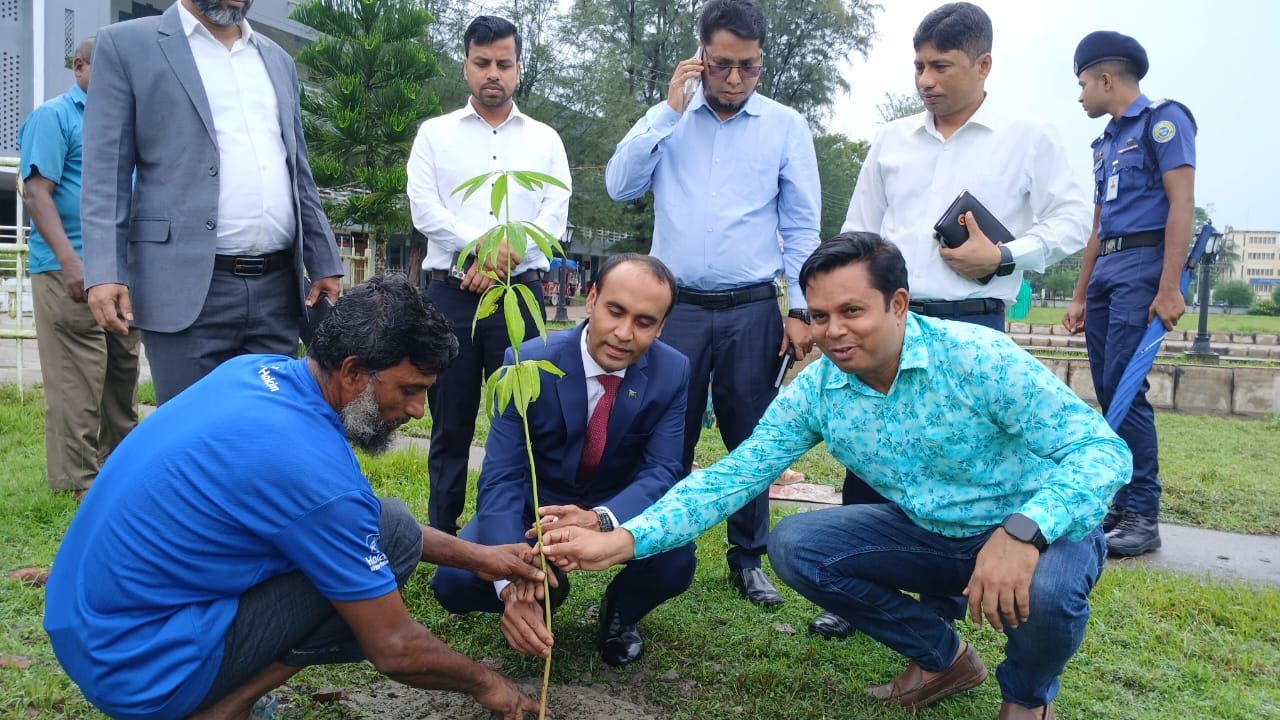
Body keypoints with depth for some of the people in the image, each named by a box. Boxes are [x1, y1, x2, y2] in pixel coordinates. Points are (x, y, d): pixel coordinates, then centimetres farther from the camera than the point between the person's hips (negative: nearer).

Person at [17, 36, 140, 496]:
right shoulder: (54, 116, -2)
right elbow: (36, 191, -12)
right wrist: (69, 260, -22)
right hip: (73, 269, -7)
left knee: (123, 373, 11)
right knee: (77, 383, -6)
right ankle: (79, 486, -1)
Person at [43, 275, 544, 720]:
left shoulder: (256, 369, -2)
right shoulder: (314, 469, -26)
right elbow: (393, 649, -16)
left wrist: (476, 557, 10)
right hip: (140, 669, -8)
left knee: (365, 524, 13)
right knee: (390, 532, -14)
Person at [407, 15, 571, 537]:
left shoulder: (545, 139, 11)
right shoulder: (435, 133, 10)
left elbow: (554, 217, 1)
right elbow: (424, 210, -1)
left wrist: (501, 260, -12)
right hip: (450, 295, 0)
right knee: (450, 422, 6)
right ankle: (442, 535, 16)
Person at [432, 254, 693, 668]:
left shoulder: (672, 373, -16)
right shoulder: (530, 363, -23)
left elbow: (660, 472, -20)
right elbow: (501, 478, -28)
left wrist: (600, 521, -45)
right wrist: (511, 586, -45)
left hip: (619, 510, 1)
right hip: (535, 505, 0)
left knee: (675, 561, -30)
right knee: (454, 582, -22)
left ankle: (621, 611, 8)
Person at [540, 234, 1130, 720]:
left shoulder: (979, 358, -24)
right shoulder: (814, 391, -11)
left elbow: (1101, 450, -26)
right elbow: (733, 475, -14)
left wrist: (1021, 532, -45)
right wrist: (623, 540, -26)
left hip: (1044, 531, -4)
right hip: (928, 536, 5)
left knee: (1045, 590, -37)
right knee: (794, 545, -11)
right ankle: (942, 657, 10)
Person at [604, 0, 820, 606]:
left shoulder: (786, 126, 4)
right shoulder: (667, 118, 8)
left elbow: (801, 227, 4)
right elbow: (620, 186, -4)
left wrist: (800, 309, -3)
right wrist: (670, 110, -8)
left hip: (751, 311, 0)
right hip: (676, 307, 1)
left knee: (751, 440, 7)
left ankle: (748, 560, 22)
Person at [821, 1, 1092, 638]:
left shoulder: (1028, 141, 3)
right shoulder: (892, 141, 12)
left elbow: (1070, 223, 3)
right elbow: (856, 235, 15)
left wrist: (1003, 258, -12)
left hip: (972, 327, -3)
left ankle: (943, 613, 19)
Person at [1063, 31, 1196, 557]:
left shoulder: (1163, 120, -3)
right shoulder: (1106, 142, 21)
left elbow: (1181, 204, -13)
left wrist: (1169, 288, -21)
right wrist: (1080, 296, 20)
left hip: (1142, 265, -8)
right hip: (1105, 270, 8)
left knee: (1125, 389, -14)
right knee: (1108, 393, 6)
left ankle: (1143, 517, -8)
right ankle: (1124, 504, 13)